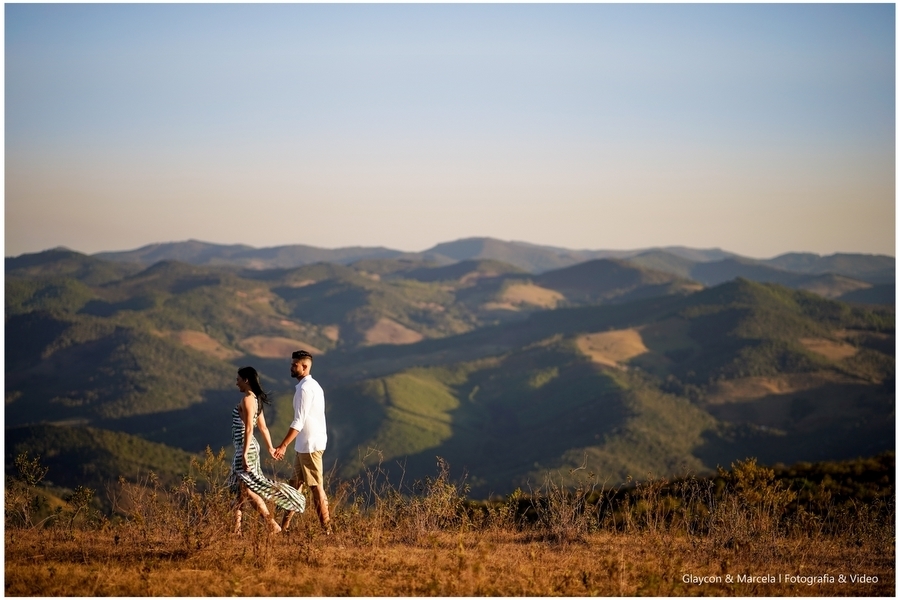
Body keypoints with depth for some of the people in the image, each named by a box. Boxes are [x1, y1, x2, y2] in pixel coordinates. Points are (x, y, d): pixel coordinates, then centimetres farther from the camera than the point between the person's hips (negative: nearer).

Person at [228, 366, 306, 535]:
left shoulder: (247, 399, -15)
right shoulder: (255, 400, 13)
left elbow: (249, 428, -21)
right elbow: (263, 427, 18)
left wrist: (245, 453, -24)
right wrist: (270, 447, 23)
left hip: (246, 448, -10)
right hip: (245, 448, 10)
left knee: (248, 489, -7)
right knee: (240, 489, 12)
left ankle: (272, 524, -7)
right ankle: (237, 529, 16)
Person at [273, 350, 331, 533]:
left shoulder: (305, 388, -17)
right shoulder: (313, 385, 14)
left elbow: (299, 421, -24)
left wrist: (283, 446, -25)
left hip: (310, 445, -10)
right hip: (305, 445, 10)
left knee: (316, 486, -4)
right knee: (296, 484, 13)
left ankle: (327, 529, 0)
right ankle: (285, 526, 19)